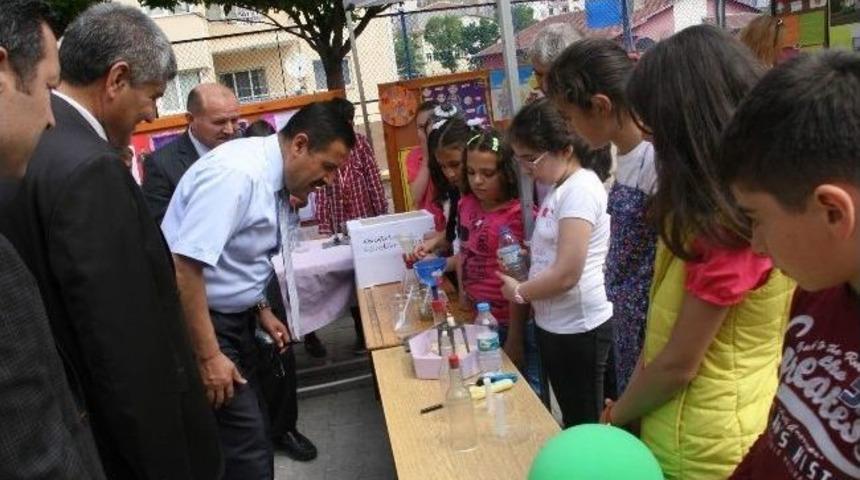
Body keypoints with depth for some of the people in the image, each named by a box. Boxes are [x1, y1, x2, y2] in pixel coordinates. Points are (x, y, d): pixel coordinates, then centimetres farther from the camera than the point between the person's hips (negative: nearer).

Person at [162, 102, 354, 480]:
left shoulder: (272, 176, 4)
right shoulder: (237, 172, -24)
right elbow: (185, 265, -28)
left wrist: (261, 310, 13)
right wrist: (208, 356, -25)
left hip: (232, 316, 9)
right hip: (198, 321, -9)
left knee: (251, 430, 19)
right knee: (246, 446, -5)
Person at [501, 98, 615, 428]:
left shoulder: (581, 190, -19)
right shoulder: (559, 187, 8)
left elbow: (567, 274, -24)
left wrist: (519, 292, -9)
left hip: (578, 328, -9)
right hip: (552, 324, 9)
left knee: (585, 424, 7)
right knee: (570, 420, 22)